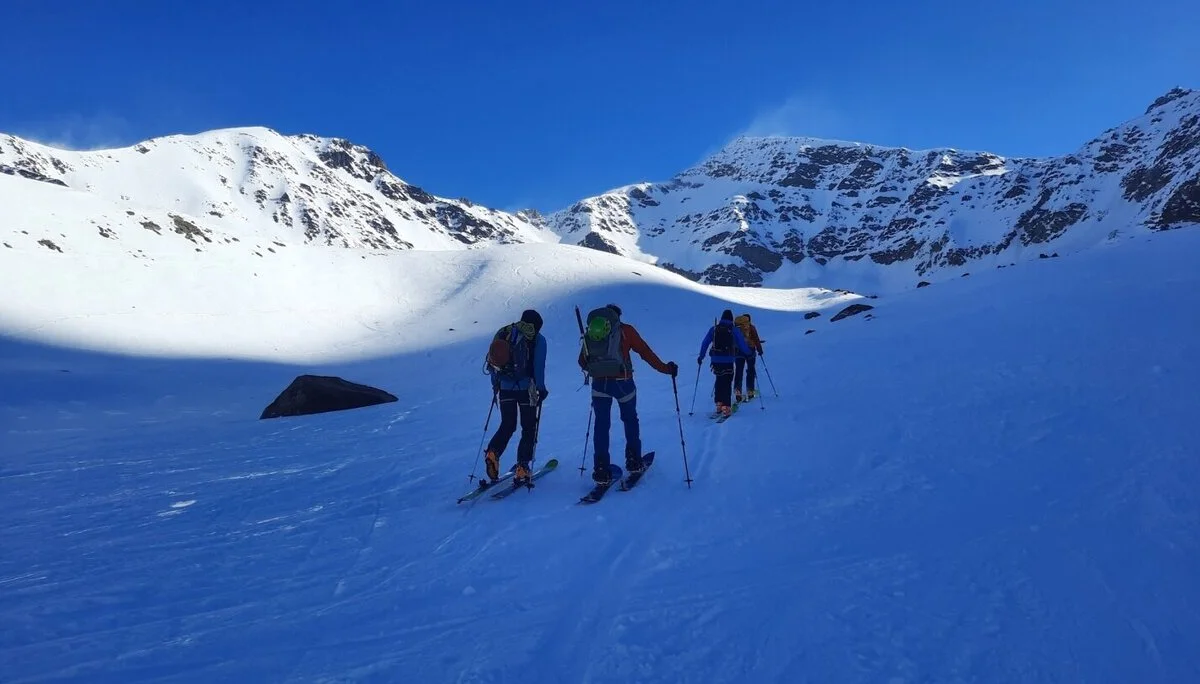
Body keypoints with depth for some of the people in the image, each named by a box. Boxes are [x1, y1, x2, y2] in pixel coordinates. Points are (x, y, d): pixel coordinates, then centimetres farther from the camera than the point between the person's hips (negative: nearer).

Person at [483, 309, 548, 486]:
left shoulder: (502, 333, 9)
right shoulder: (537, 339, -3)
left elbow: (491, 360, 10)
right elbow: (539, 366, -10)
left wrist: (495, 384, 18)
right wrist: (541, 388, -1)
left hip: (505, 387, 4)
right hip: (526, 389, -4)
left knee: (507, 426, 18)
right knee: (529, 429, 8)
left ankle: (493, 453, -6)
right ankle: (522, 469, 1)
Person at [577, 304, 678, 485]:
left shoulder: (589, 333, 11)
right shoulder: (625, 330, 3)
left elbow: (582, 362, 14)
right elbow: (645, 352, 1)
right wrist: (665, 368, 8)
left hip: (599, 383, 2)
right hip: (622, 382, -1)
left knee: (601, 425, 7)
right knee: (630, 420, 19)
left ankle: (601, 470, 1)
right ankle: (633, 462, 23)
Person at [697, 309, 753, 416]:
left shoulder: (713, 329, 6)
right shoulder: (735, 330, 0)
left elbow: (705, 343, 7)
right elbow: (742, 345, 3)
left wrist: (701, 356, 16)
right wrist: (749, 353, 22)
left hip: (715, 360, 3)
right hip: (728, 360, -3)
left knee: (719, 380, 20)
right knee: (727, 382, 2)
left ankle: (719, 403, 16)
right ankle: (726, 406, -8)